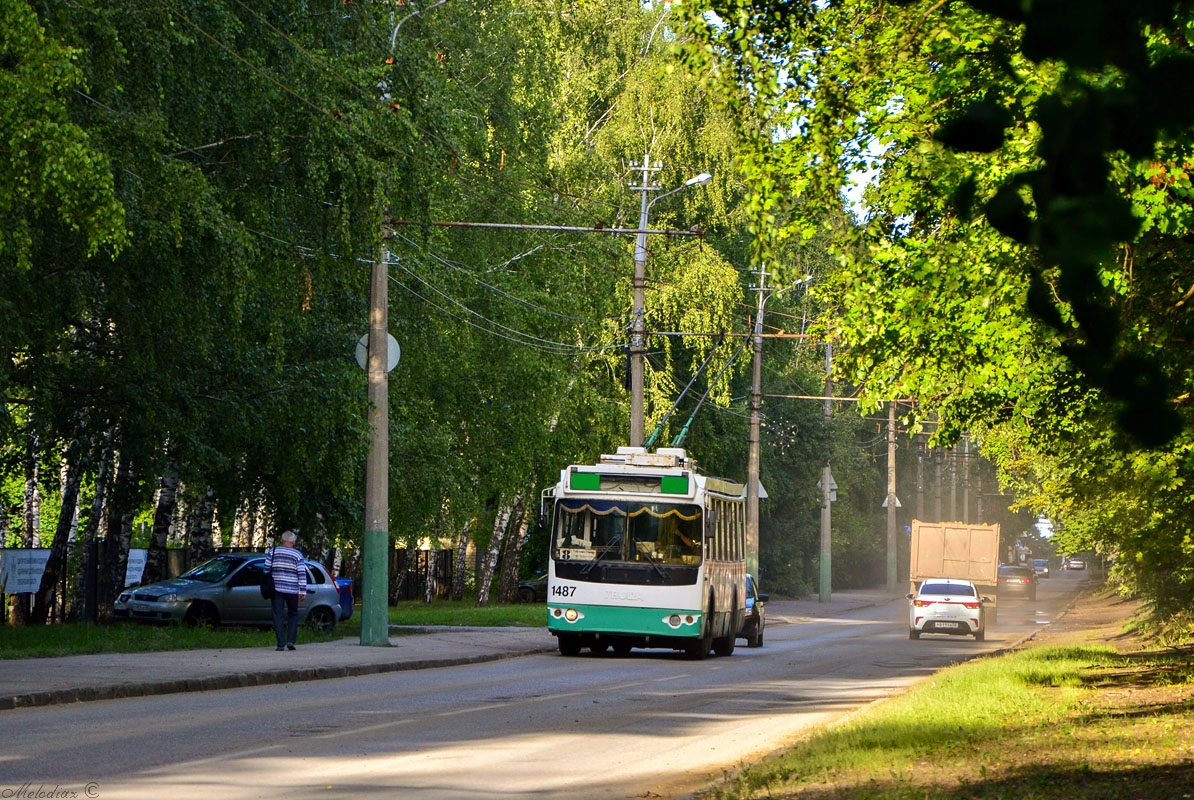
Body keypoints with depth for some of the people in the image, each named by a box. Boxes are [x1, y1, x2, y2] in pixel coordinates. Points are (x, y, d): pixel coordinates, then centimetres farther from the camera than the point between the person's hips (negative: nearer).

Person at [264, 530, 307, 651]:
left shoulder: (273, 552, 3)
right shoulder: (297, 555, -2)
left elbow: (266, 570, 5)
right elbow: (302, 574, -6)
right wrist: (303, 591, -5)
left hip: (277, 589, 1)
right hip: (292, 590, -1)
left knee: (278, 616, 1)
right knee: (293, 614, 15)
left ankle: (281, 644, -5)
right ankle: (291, 640, 3)